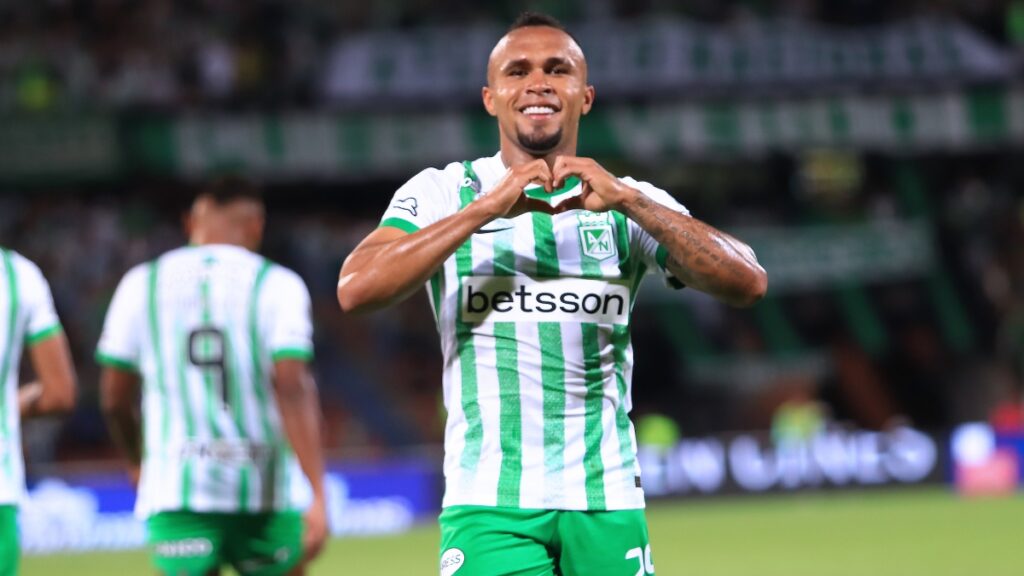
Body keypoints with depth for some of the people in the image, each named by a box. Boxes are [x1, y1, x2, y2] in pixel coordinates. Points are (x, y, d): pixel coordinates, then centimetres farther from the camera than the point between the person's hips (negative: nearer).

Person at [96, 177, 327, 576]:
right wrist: (317, 495, -16)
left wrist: (136, 461, 30)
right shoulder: (276, 285, -1)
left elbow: (114, 397, 9)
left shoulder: (141, 284, 6)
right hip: (266, 489, -1)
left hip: (176, 489, 1)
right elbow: (293, 389, -13)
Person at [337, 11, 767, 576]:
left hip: (608, 507, 3)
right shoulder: (441, 193, 3)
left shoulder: (632, 204, 9)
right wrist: (484, 210, -20)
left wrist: (627, 200, -17)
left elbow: (746, 284, -6)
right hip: (490, 508, -3)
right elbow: (356, 290, -13)